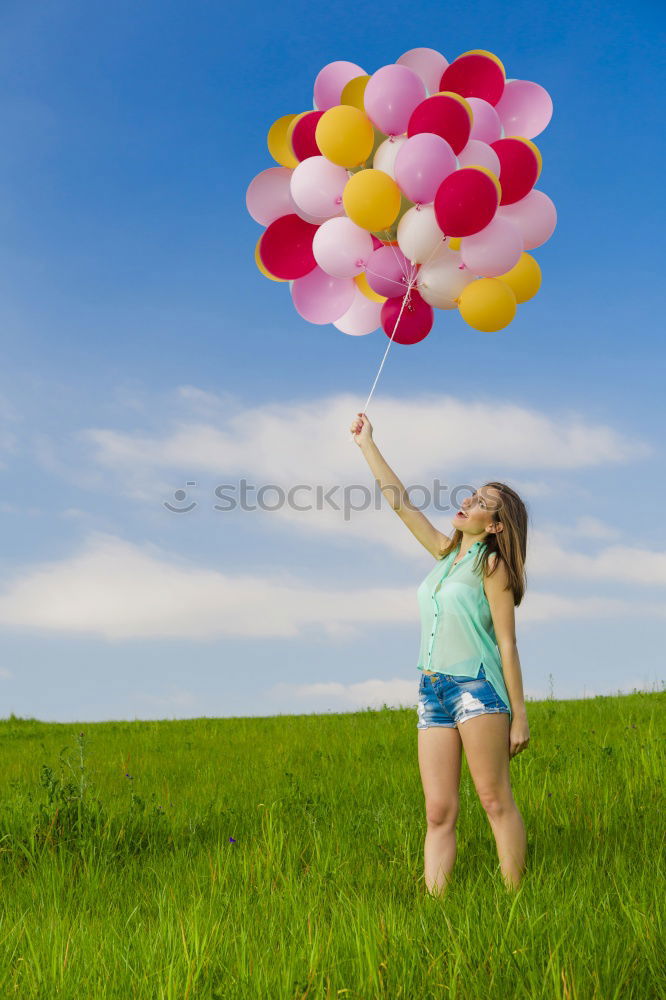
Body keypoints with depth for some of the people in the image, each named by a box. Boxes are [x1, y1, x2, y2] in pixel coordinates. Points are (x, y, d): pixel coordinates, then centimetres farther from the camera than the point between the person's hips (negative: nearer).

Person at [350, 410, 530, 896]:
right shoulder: (447, 554, 17)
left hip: (477, 685, -6)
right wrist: (367, 444, 22)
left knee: (496, 801, -7)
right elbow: (401, 502, 21)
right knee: (439, 814, 0)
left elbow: (507, 644, -5)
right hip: (433, 690, 6)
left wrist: (519, 715, -8)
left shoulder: (492, 565, -1)